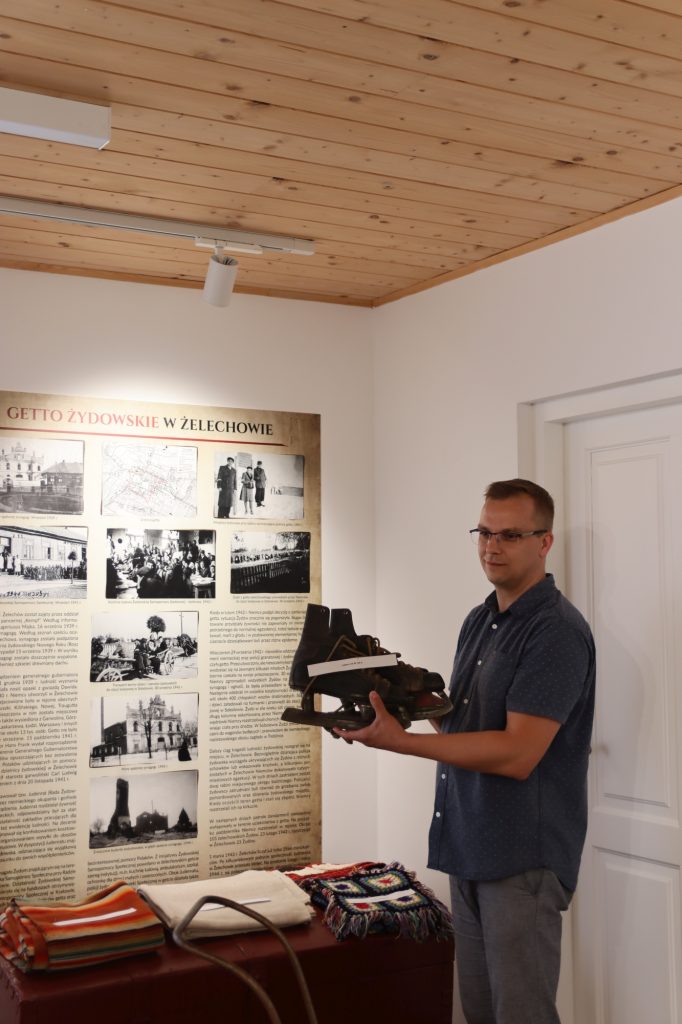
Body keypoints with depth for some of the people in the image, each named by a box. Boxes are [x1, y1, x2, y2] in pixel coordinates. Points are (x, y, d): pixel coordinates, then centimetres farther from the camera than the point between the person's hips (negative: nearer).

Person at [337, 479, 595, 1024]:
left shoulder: (557, 631, -15)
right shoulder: (479, 620, 12)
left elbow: (516, 753, -22)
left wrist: (399, 740, -22)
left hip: (524, 856, -8)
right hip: (469, 846, 8)